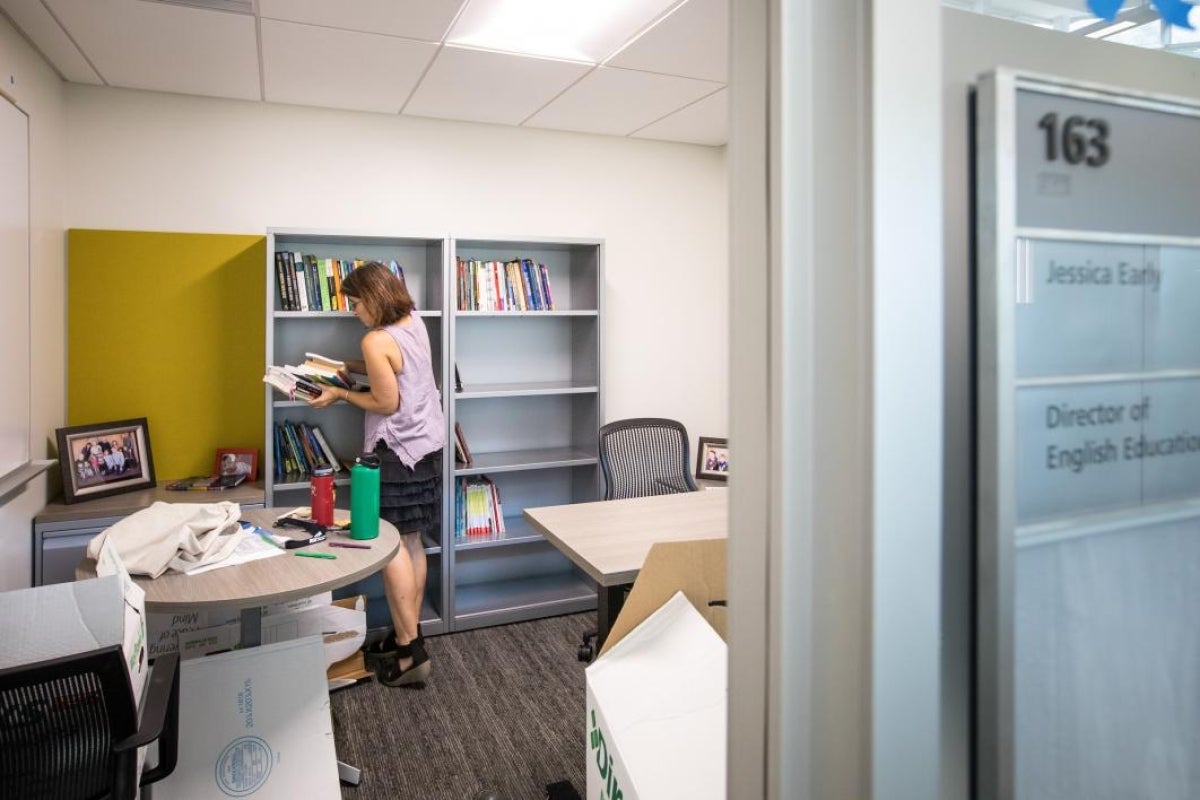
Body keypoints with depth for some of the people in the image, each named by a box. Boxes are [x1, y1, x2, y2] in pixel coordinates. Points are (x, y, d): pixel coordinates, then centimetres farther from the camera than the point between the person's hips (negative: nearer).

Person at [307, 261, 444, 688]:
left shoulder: (377, 340, -19)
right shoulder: (414, 323, 8)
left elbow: (386, 402, -16)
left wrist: (341, 394, -4)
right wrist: (347, 365, 19)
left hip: (398, 449, -9)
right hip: (426, 444, 9)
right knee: (411, 543, 13)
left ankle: (410, 651, -2)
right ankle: (408, 635, 24)